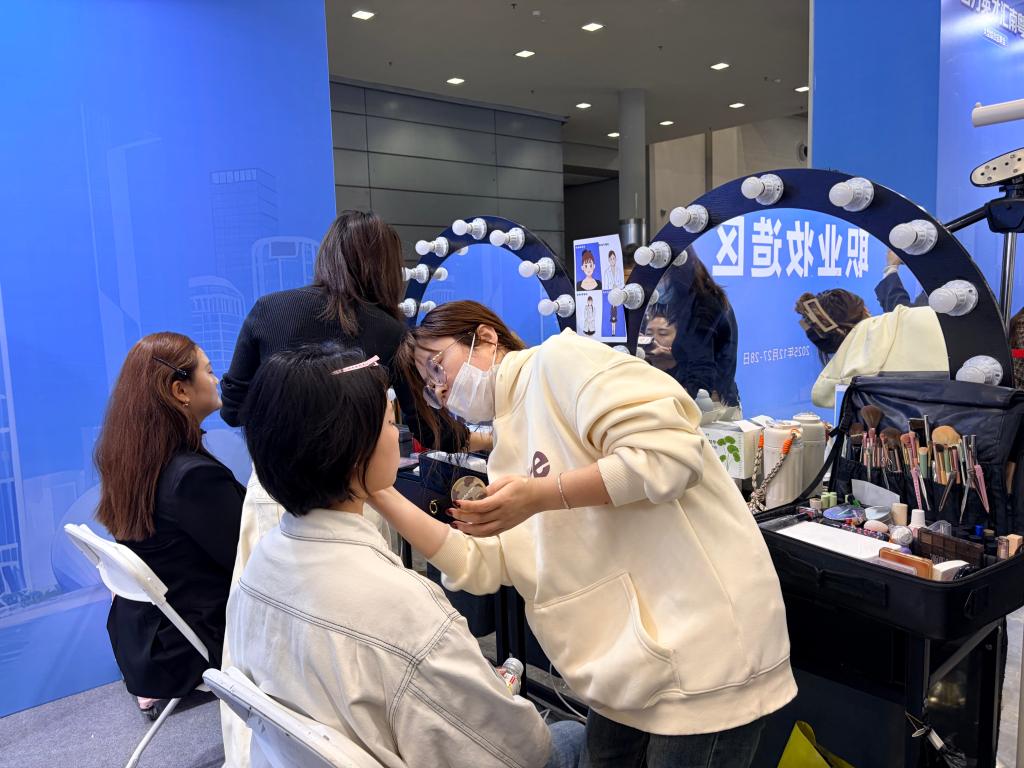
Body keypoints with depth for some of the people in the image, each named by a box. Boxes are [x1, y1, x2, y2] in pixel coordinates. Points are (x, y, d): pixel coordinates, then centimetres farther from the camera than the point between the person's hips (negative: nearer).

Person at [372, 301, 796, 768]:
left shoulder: (560, 358, -9)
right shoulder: (512, 446, 15)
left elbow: (672, 452, -20)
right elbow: (482, 568, 7)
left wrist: (541, 496, -20)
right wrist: (382, 495, 3)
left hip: (702, 646, -8)